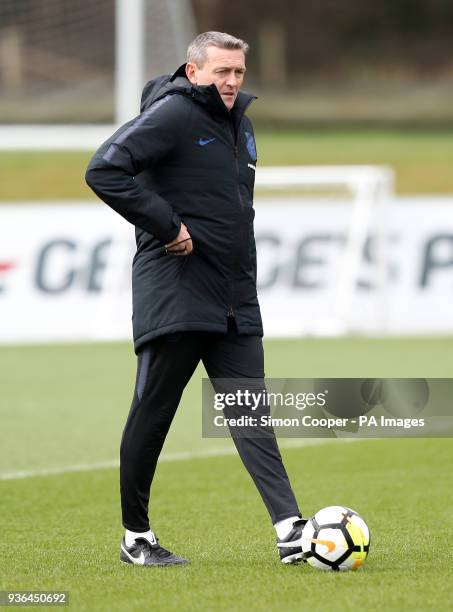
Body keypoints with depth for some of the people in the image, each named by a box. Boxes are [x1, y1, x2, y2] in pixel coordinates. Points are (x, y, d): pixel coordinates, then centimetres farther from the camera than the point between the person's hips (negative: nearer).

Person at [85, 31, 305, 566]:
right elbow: (104, 170, -21)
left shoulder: (239, 121, 16)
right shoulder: (172, 114, -10)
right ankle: (135, 537, 13)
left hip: (235, 301, 7)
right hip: (173, 296, -7)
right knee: (152, 414, 2)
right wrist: (165, 224, -19)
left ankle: (290, 530, -9)